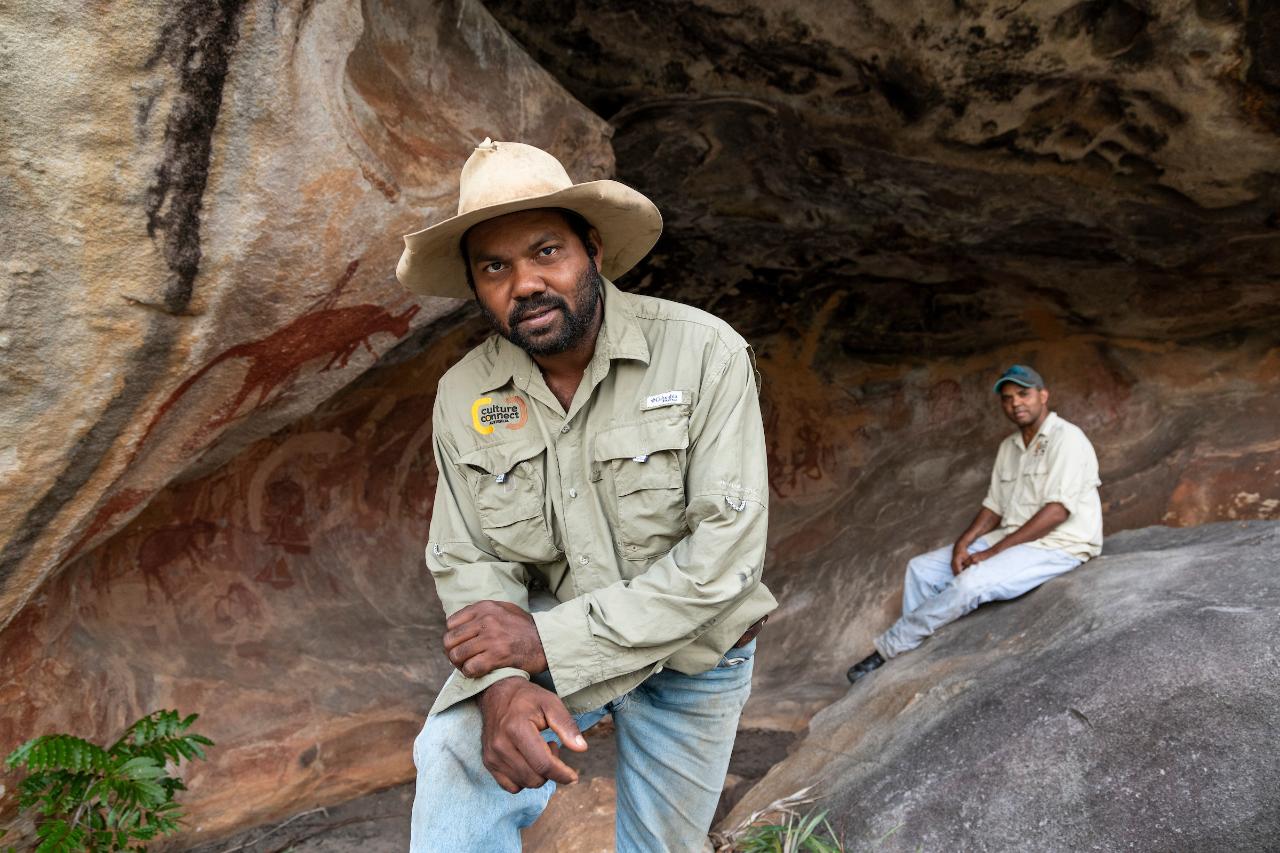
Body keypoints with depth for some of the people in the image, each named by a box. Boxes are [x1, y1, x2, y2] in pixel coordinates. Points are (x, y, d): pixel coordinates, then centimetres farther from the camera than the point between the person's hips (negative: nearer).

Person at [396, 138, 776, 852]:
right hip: (547, 638, 1)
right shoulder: (463, 396, -11)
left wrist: (550, 641, -28)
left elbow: (725, 552, -27)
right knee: (458, 762, -27)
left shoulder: (706, 353, -23)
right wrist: (502, 685, -29)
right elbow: (469, 564, -8)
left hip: (691, 652, -1)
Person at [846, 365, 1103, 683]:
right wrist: (963, 543, -7)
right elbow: (994, 506, 14)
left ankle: (889, 649, -16)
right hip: (1011, 540, 9)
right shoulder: (1008, 447, 14)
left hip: (1057, 547, -8)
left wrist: (992, 552, -21)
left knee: (972, 583, -30)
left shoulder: (1066, 438, -13)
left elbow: (1057, 511, -21)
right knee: (922, 568, -3)